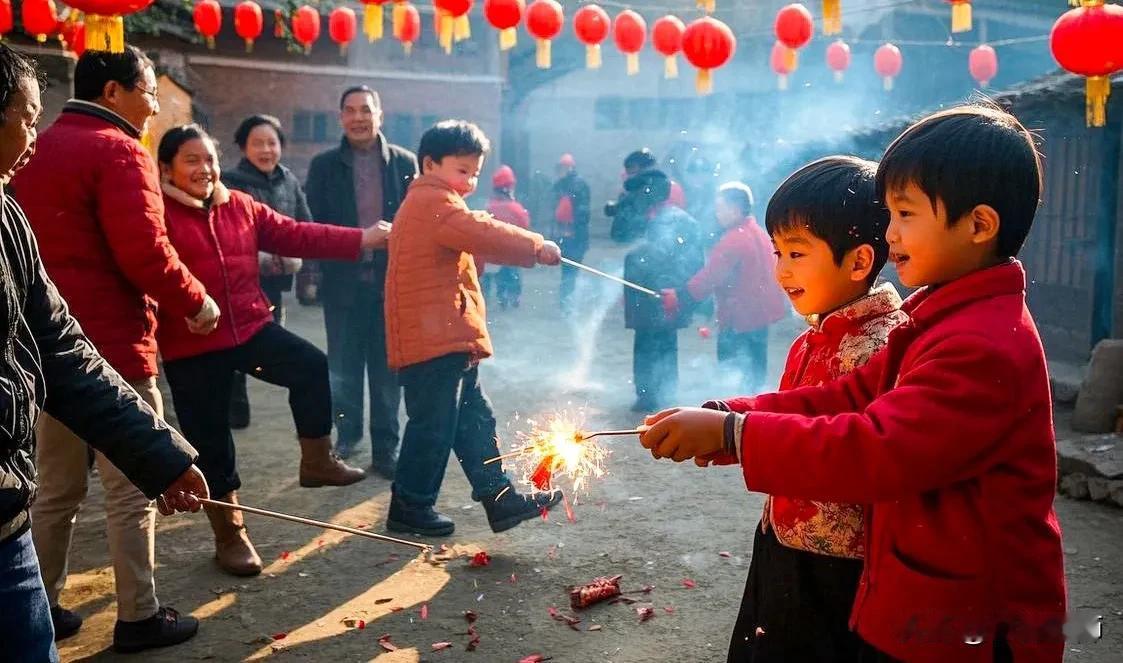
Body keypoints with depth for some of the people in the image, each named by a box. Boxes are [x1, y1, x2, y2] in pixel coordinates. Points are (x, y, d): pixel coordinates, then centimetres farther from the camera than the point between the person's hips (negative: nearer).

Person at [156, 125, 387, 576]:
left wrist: (361, 239, 5)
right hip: (191, 346, -4)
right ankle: (230, 536, 21)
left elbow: (294, 235, 8)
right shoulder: (157, 213, -10)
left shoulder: (240, 206, 8)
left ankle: (316, 460, 1)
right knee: (210, 444, 4)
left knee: (310, 365, -19)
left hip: (251, 327, 4)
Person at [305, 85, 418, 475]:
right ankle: (347, 435, 30)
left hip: (392, 282, 0)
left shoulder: (405, 162, 3)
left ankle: (385, 450, 19)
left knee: (388, 369, 8)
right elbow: (311, 223, 2)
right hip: (343, 282, 0)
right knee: (343, 368, 9)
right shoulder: (324, 165, 4)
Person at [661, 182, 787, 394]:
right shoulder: (759, 233, 9)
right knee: (754, 372, 18)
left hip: (739, 318, -9)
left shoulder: (733, 239, -20)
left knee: (732, 371, 0)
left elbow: (709, 277, -24)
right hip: (760, 314, 9)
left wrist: (678, 297, -21)